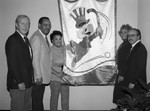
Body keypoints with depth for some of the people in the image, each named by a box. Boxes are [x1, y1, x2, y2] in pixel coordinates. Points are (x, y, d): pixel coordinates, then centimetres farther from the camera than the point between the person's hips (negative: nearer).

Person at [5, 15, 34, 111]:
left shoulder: (26, 39, 15)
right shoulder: (12, 40, -13)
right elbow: (12, 63, -18)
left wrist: (31, 78, 11)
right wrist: (19, 82, -19)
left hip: (27, 82, 9)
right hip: (17, 84, -9)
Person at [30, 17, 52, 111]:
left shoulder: (44, 37, 13)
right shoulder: (37, 37, -16)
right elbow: (35, 59, -20)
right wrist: (39, 77, -19)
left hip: (43, 76, 9)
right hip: (38, 78, -9)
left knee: (39, 100, 17)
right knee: (36, 101, 1)